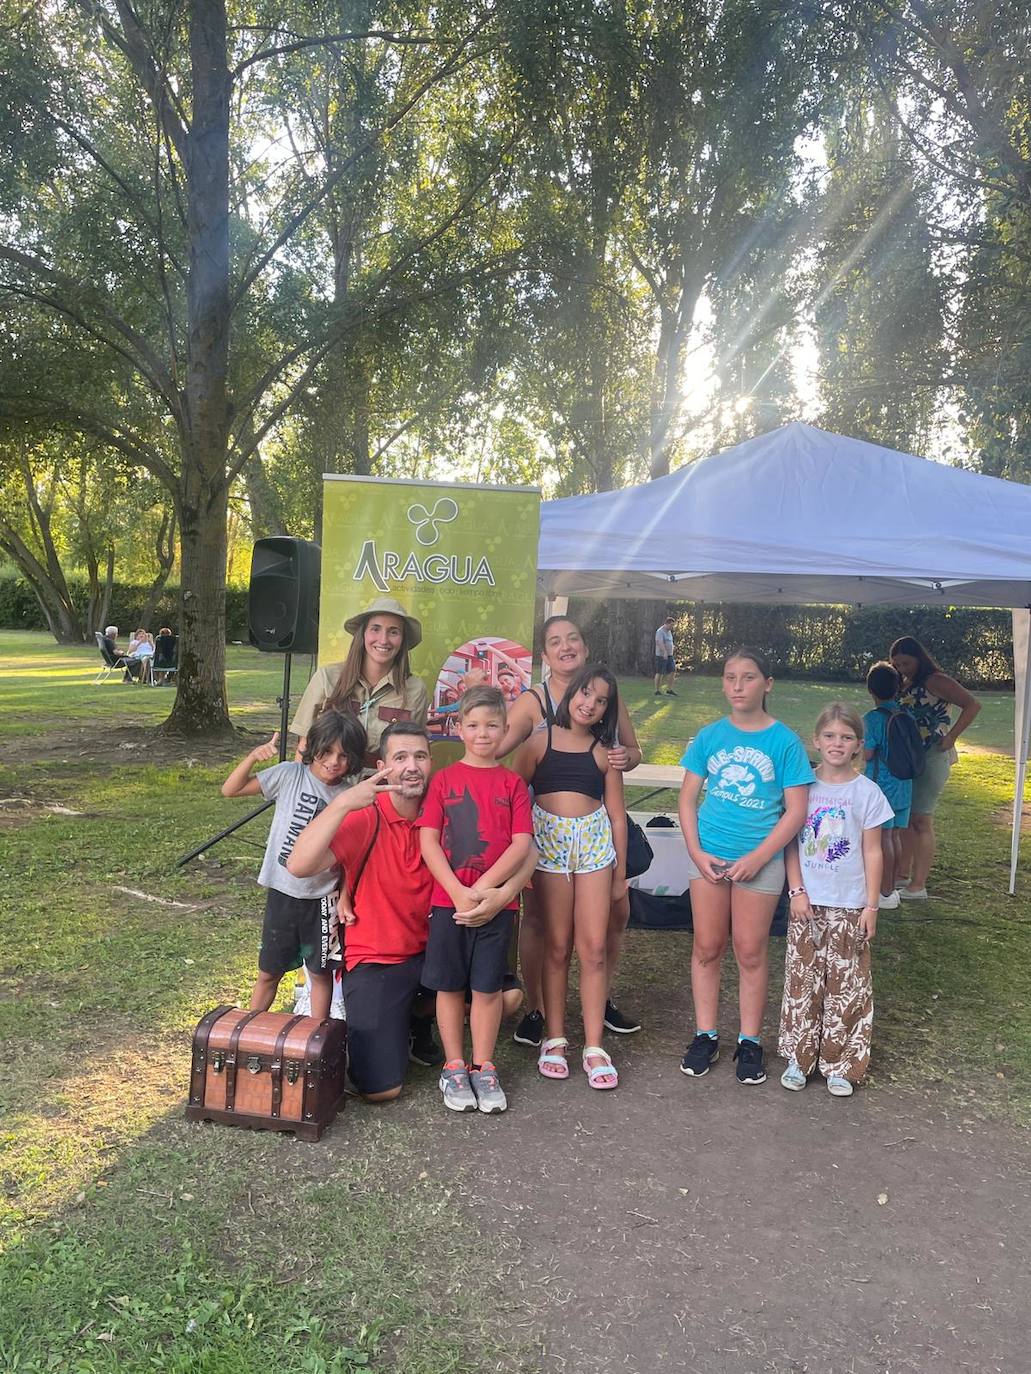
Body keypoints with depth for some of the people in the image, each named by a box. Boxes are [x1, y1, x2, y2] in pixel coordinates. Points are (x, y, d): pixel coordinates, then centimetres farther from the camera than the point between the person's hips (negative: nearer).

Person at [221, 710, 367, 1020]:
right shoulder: (290, 775, -8)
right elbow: (230, 789, -7)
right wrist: (253, 756, -22)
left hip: (322, 897, 1)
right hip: (282, 891, 0)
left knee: (320, 972, 14)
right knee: (268, 972, 14)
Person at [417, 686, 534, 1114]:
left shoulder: (512, 783, 3)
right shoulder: (444, 778, 2)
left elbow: (521, 844, -4)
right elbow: (428, 841, -4)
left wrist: (483, 888, -13)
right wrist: (458, 891, -14)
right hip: (447, 899, 0)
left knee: (487, 986, 8)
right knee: (449, 985, 8)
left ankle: (483, 1068, 23)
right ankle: (454, 1067, 23)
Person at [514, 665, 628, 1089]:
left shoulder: (604, 753, 8)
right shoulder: (539, 741, 3)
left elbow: (617, 814, 11)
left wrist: (621, 871, 10)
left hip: (594, 843, 1)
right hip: (548, 842, -1)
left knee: (593, 948, -2)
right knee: (558, 946, 4)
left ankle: (594, 1047, 6)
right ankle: (554, 1039, 17)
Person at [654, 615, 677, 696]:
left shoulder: (669, 631, 14)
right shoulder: (660, 631, -14)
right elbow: (660, 643, -28)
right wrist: (665, 652, -40)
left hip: (669, 655, 8)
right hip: (661, 655, -8)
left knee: (672, 671, 0)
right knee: (659, 673, -1)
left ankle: (669, 690, 5)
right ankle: (657, 691, 8)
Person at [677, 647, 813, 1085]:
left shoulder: (784, 741, -8)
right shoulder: (710, 736, 0)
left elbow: (796, 811, -8)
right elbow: (687, 798, 4)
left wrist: (757, 858, -14)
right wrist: (695, 852, -7)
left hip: (760, 860, -2)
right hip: (708, 856, 2)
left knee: (750, 952, 7)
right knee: (707, 947, 10)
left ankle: (750, 1041, 23)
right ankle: (705, 1036, 24)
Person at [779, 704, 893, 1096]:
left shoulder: (867, 792, -4)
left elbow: (872, 852, -1)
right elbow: (791, 843, 2)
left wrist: (871, 905, -4)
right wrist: (797, 892, -6)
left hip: (849, 905, -1)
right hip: (807, 901, 1)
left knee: (846, 985, 5)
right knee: (802, 980, 8)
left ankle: (841, 1065, 18)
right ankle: (799, 1057, 21)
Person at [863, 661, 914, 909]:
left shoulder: (872, 718, -14)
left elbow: (867, 754, -17)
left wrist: (857, 746, 2)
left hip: (882, 786, -6)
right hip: (904, 786, 6)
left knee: (883, 837, -1)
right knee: (895, 836, 13)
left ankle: (885, 893, 4)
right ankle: (891, 888, 22)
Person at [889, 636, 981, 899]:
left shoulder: (935, 681, -10)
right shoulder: (904, 684, 13)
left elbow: (972, 704, -15)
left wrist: (950, 738, -17)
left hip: (931, 757, -8)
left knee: (920, 820, -6)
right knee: (904, 817, 13)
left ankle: (917, 886, -1)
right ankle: (902, 875, 24)